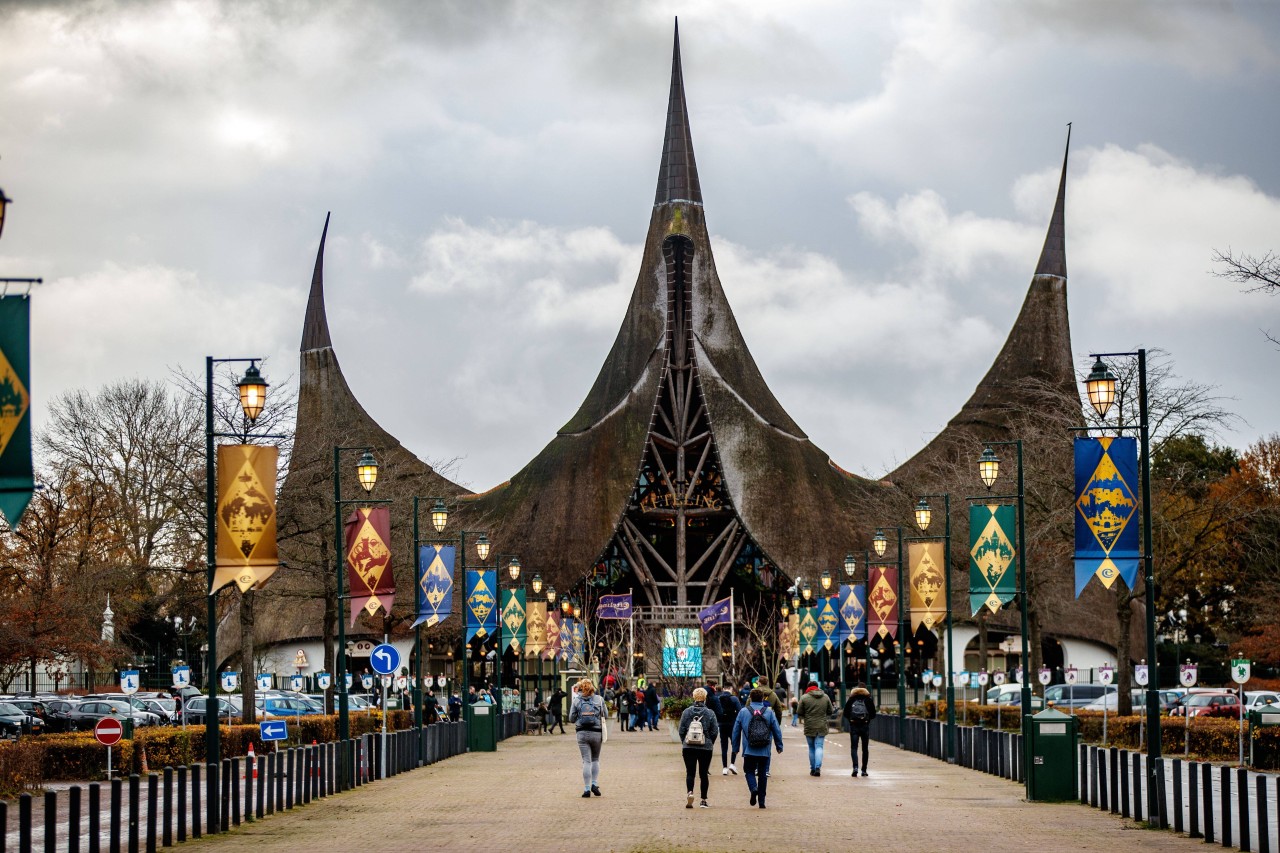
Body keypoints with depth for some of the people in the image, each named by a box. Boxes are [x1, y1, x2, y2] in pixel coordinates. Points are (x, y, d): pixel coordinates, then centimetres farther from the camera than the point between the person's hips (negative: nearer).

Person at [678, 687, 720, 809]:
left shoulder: (687, 712, -2)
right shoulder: (710, 713, -4)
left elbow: (681, 730, 0)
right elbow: (715, 731, -3)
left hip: (689, 748, 0)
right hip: (706, 748, 0)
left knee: (690, 772, 2)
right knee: (703, 774, 9)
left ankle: (690, 792, -24)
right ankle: (703, 801, 11)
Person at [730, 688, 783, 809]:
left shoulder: (743, 712, -1)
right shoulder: (769, 712, 0)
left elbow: (736, 731, 5)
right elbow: (777, 730, 4)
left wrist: (735, 748, 15)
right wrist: (779, 746, 15)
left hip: (749, 750, -1)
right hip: (764, 752, 1)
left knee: (749, 771, 11)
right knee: (763, 774, 10)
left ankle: (753, 788, -18)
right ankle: (761, 801, 11)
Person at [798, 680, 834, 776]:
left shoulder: (804, 698, -4)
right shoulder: (826, 697, 3)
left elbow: (800, 713, -1)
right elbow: (830, 712, 10)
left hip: (809, 727, -1)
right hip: (821, 727, 1)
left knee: (811, 748, 10)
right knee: (819, 747, 1)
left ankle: (813, 769, 13)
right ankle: (818, 767, -16)